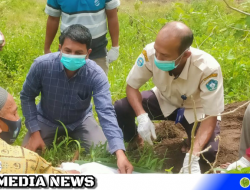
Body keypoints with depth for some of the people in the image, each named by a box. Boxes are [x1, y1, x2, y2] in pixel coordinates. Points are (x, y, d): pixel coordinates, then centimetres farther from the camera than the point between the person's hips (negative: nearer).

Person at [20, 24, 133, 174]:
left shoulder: (96, 75, -29)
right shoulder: (42, 65, -27)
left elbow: (106, 112, -37)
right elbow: (27, 97, -11)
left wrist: (120, 153, -50)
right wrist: (35, 132, -18)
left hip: (80, 120, 0)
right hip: (47, 120, 0)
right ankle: (55, 137, 18)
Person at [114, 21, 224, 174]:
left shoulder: (208, 69, -38)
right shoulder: (150, 53, -33)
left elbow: (211, 117, -31)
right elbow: (132, 86, -17)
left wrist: (193, 156, -44)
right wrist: (142, 117, -35)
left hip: (197, 109, -2)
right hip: (164, 100, 2)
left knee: (209, 152, -26)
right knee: (120, 108, -22)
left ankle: (191, 148, 12)